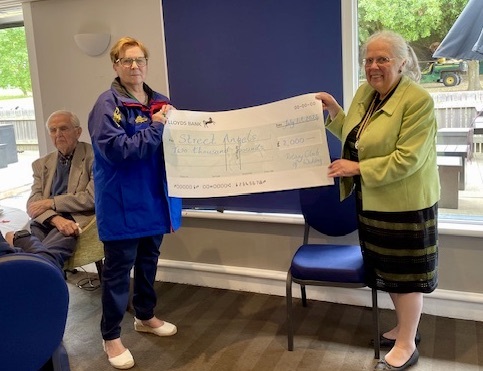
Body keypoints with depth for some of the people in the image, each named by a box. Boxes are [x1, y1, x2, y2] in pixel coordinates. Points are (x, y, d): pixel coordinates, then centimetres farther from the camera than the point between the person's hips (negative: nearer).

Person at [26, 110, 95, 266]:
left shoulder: (93, 156, 5)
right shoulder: (41, 164, 19)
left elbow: (93, 197, -6)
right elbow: (33, 203, 7)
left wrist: (51, 203, -6)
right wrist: (56, 219, -15)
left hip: (78, 220, -4)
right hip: (45, 222, 4)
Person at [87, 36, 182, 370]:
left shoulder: (160, 102, 9)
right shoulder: (107, 104, -11)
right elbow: (115, 150, -23)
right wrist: (155, 128, -22)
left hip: (155, 197, 7)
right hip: (122, 202, -6)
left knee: (149, 261, 19)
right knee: (118, 268, 2)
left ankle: (145, 316, 38)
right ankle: (111, 336, 16)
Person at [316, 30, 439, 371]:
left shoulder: (419, 100, -19)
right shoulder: (364, 92, 6)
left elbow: (407, 159, -24)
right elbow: (355, 137, 16)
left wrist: (358, 169, -22)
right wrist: (334, 111, 4)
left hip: (404, 202, -8)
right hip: (373, 200, 8)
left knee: (405, 270, 5)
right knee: (387, 266, 18)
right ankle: (405, 326, 38)